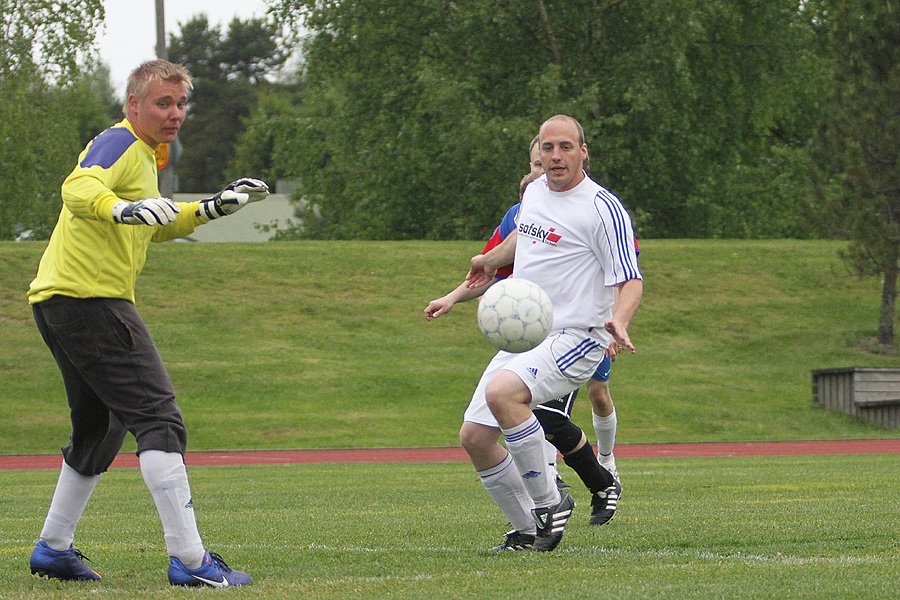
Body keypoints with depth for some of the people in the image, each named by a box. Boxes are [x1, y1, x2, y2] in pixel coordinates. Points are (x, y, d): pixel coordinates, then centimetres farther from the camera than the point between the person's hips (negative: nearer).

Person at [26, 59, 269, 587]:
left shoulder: (141, 153, 23)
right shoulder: (120, 143, -10)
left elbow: (154, 227, 37)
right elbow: (78, 189, -30)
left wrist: (212, 208, 28)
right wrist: (124, 208, -49)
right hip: (91, 300, -11)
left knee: (102, 426, 22)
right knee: (159, 417, -16)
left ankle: (54, 550, 30)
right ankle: (189, 559, -23)